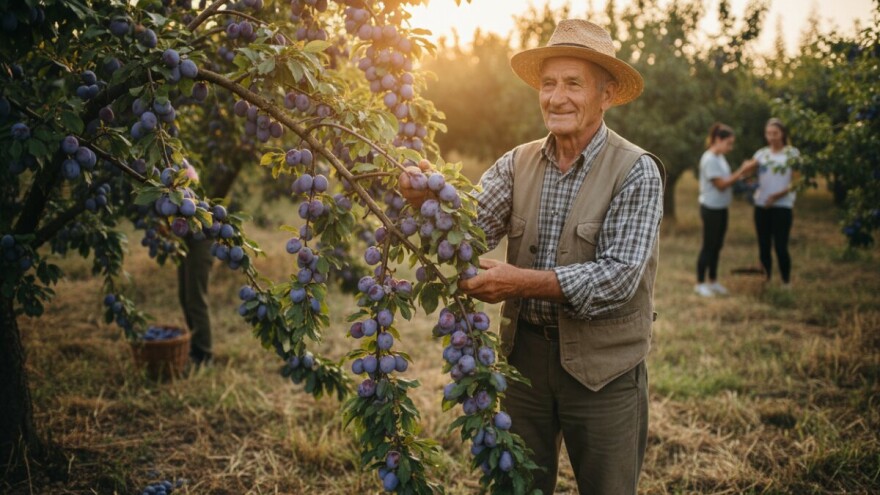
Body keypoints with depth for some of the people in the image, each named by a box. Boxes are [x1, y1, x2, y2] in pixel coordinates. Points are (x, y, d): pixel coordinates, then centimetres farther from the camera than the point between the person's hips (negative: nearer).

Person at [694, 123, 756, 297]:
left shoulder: (720, 157, 10)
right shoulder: (709, 160, -18)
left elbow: (727, 179, 10)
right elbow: (721, 184, -19)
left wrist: (742, 171, -3)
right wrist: (742, 171, -18)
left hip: (721, 208, 9)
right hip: (711, 209, -9)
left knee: (717, 245, 14)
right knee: (709, 246, -1)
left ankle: (713, 281, 24)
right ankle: (700, 283, 9)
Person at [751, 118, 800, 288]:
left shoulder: (792, 153, 1)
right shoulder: (761, 153, 11)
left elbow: (796, 182, -4)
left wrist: (777, 195, -17)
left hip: (782, 206, -4)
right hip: (761, 205, 4)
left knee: (780, 247, -6)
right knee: (763, 247, 7)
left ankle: (786, 283, 9)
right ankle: (766, 281, 20)